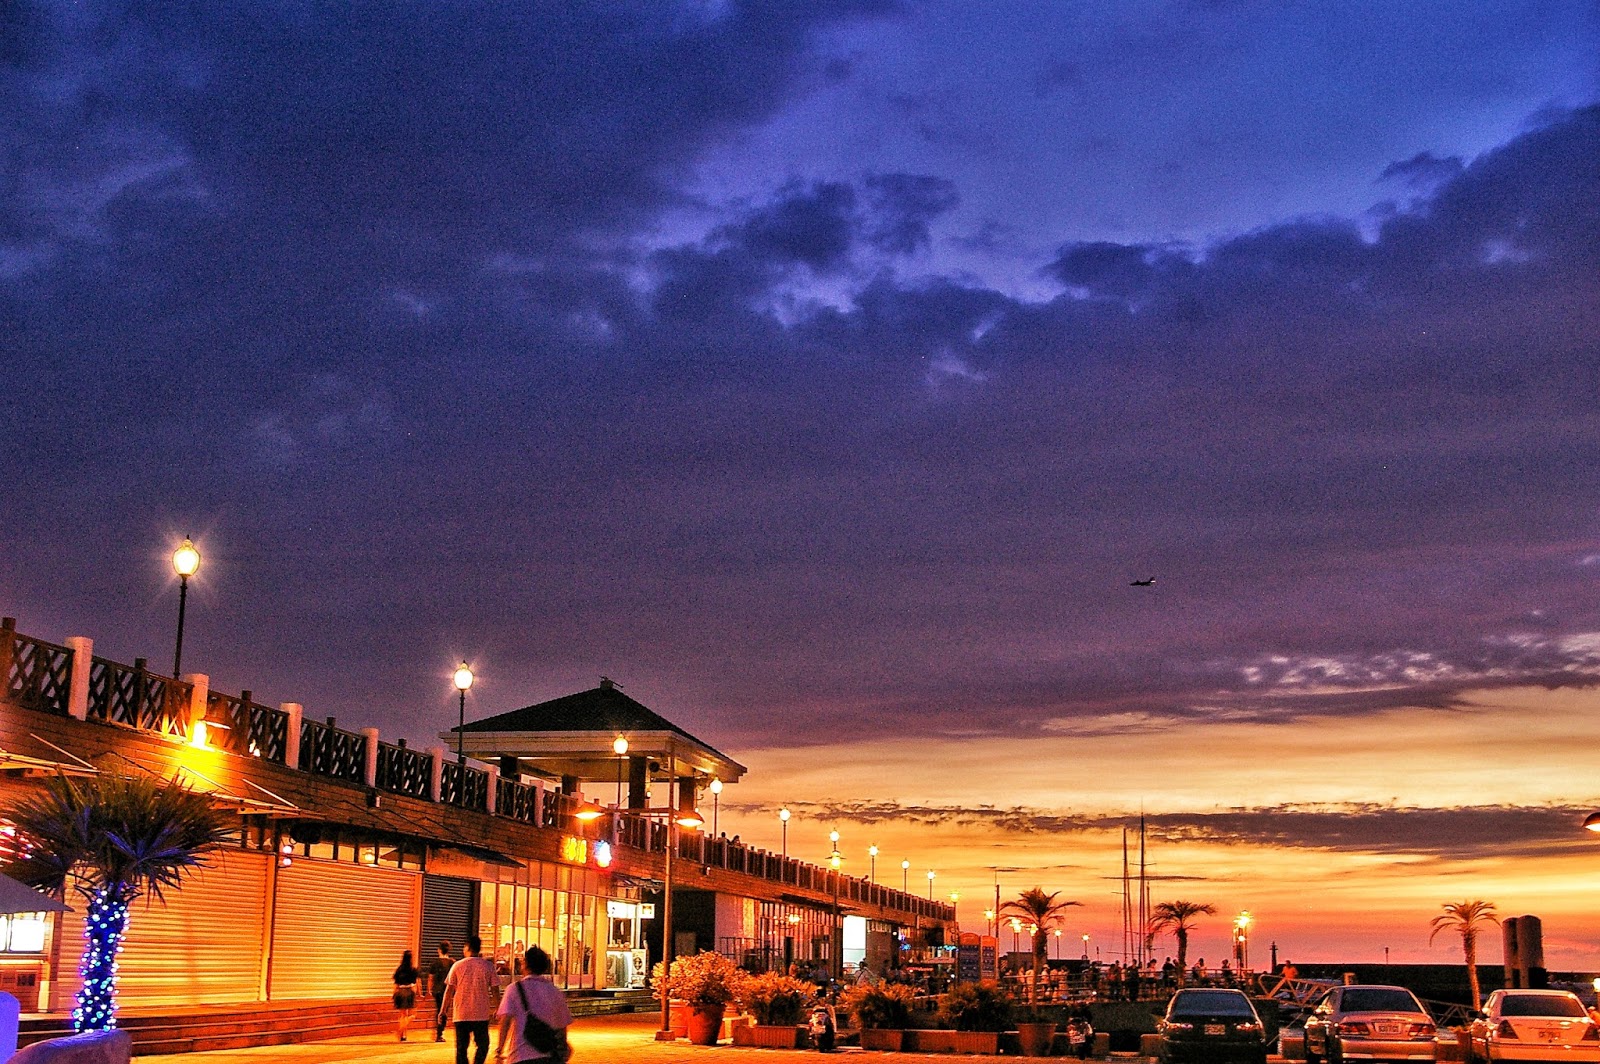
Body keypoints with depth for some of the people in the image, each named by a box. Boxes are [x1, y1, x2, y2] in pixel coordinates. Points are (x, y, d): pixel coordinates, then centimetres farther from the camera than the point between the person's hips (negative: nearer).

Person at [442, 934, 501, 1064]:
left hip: (461, 1014, 1)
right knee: (482, 1045, 11)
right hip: (481, 1014, 0)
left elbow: (449, 990, -1)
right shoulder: (488, 966, -2)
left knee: (461, 1048, 8)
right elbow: (495, 990, -1)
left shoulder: (457, 965, -2)